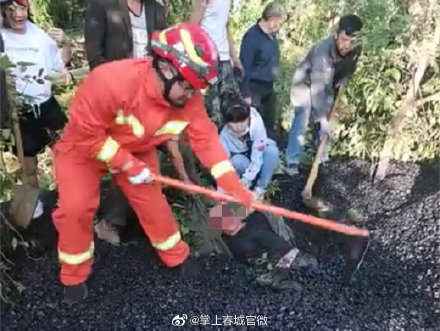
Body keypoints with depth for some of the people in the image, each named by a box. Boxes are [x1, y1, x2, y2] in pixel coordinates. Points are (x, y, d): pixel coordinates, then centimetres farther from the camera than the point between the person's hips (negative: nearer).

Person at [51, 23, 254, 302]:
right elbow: (85, 133, -30)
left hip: (137, 150, 4)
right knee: (76, 208, -11)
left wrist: (234, 186, -26)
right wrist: (128, 165, -28)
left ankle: (177, 257, 26)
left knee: (152, 202, 3)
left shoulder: (189, 100, -22)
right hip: (82, 147, -3)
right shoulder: (111, 81, -39)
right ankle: (75, 275, 15)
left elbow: (206, 139, -20)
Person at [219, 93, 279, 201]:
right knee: (237, 161, -36)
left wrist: (245, 180, -37)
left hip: (259, 156, 0)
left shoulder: (256, 124, -34)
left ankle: (260, 189, -16)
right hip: (242, 158, 0)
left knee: (272, 150, -33)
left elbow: (257, 158, -32)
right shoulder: (225, 134, -29)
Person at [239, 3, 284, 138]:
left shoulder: (272, 34, 5)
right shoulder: (252, 36, -19)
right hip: (254, 87, -8)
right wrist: (246, 94, -20)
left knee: (269, 122, 19)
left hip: (269, 86, 8)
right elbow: (245, 67, -19)